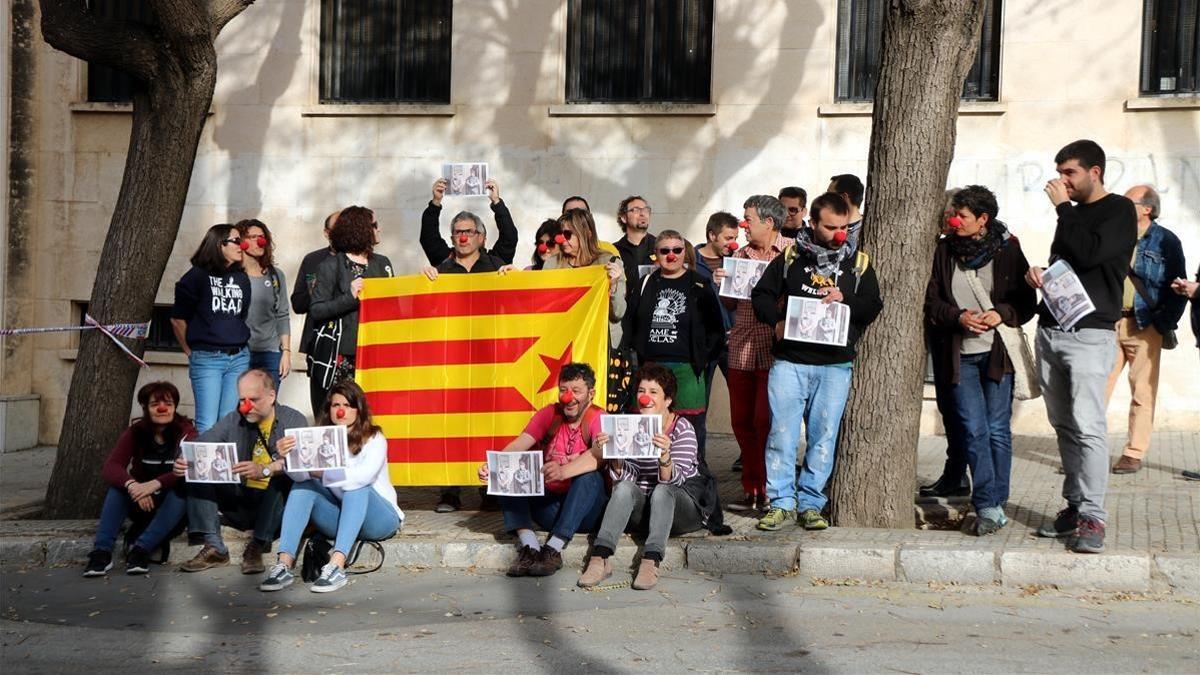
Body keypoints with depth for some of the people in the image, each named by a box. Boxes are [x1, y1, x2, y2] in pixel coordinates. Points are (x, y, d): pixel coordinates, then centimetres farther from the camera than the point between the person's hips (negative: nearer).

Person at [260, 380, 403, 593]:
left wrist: (320, 473, -35)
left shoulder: (374, 439, -8)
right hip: (339, 521, 4)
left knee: (358, 487, -32)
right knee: (304, 485, -18)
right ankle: (284, 564, -32)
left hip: (378, 519, -4)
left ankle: (337, 566, -45)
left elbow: (363, 475, -28)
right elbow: (302, 474, -16)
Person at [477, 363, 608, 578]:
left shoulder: (598, 419, -10)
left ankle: (553, 549, -35)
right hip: (550, 507, 4)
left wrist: (563, 472, -49)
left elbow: (599, 455, -31)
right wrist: (492, 467, -31)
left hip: (584, 511, -4)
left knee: (591, 477, -32)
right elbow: (519, 445, -10)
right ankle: (529, 547, -32)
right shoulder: (549, 414, 4)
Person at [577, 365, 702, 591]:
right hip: (643, 511, 3)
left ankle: (651, 562, -46)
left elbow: (673, 481, -20)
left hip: (682, 510, -3)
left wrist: (665, 455, -40)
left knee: (662, 490, -32)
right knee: (625, 488, -26)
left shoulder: (682, 428, -8)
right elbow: (625, 477, -5)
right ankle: (599, 558, -39)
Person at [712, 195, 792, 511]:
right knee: (742, 421, 8)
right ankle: (752, 488, 19)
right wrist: (721, 284, 0)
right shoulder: (739, 255, 15)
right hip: (741, 351, 5)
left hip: (775, 351, -5)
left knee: (765, 421, -7)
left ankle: (770, 491, 5)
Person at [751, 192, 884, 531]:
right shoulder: (790, 258, 5)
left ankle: (810, 503, 12)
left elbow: (873, 307, 4)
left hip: (836, 365, 1)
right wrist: (776, 322, -9)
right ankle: (781, 501, 7)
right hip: (790, 360, -1)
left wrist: (845, 300, -14)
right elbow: (761, 294, 8)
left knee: (823, 436, 2)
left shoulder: (858, 263, 8)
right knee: (782, 431, -3)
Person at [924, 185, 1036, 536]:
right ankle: (989, 507, -6)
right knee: (974, 430, -6)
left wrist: (1001, 314, -15)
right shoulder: (944, 250, 5)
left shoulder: (1007, 249, 1)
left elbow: (1027, 300, 3)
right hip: (958, 353, 1)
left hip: (997, 351, -1)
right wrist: (959, 317, -12)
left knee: (998, 429, 4)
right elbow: (931, 300, 5)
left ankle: (995, 504, 16)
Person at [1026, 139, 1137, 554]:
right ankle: (1075, 506, 15)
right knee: (1064, 425, 8)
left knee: (1087, 426, -13)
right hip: (1050, 330, 8)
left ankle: (1092, 518, -12)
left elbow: (1088, 254, -18)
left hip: (1089, 333, -8)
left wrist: (1063, 207, -10)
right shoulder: (1072, 213, 20)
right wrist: (1037, 276, 8)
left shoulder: (1119, 210, -2)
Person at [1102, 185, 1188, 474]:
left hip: (1145, 328, -3)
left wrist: (1164, 325, -8)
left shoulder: (1166, 242, -1)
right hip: (1108, 323, 3)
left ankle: (1134, 454, 8)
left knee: (1142, 393, 3)